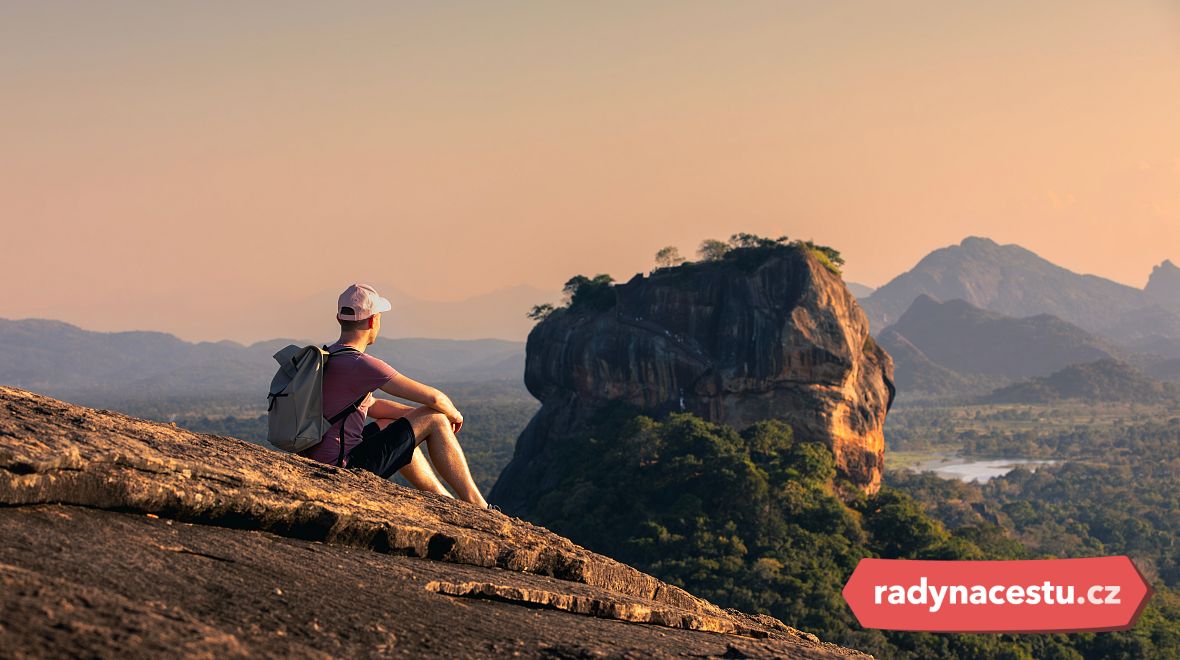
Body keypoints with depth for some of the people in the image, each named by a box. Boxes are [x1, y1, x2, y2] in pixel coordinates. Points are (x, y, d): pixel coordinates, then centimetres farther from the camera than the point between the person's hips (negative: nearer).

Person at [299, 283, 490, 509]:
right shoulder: (362, 365, -18)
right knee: (435, 419, 1)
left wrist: (418, 414, 19)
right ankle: (477, 508, 10)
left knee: (391, 424, 32)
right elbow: (433, 397, -13)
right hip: (344, 470, -9)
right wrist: (453, 414, 9)